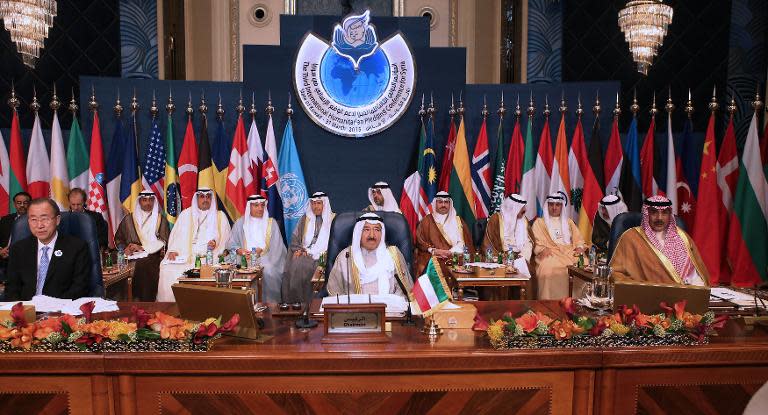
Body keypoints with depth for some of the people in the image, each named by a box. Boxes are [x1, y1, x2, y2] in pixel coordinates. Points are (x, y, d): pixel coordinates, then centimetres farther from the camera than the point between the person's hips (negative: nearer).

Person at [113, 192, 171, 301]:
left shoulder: (161, 220, 11)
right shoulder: (128, 219, 15)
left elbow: (164, 242, 2)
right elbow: (118, 238, 17)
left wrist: (142, 248, -7)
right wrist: (125, 249, -4)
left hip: (153, 262, -1)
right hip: (133, 262, 1)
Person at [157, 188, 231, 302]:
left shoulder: (220, 216, 14)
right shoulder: (185, 214, 18)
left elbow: (225, 238, 7)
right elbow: (176, 235, 12)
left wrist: (216, 243, -14)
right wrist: (173, 250, -6)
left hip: (209, 256, -2)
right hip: (184, 255, 2)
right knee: (167, 268, -23)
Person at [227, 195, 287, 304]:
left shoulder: (271, 223, 12)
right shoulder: (240, 223, 15)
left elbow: (276, 246, 3)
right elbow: (231, 244, 8)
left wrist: (261, 250, -15)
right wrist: (241, 251, -13)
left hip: (266, 258, -1)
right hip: (245, 258, 1)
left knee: (268, 270, -33)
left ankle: (271, 303, -20)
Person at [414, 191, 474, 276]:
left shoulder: (458, 221, 19)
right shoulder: (427, 220, 14)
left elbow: (461, 243, 8)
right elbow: (420, 241, 5)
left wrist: (451, 252, -11)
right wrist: (433, 250, -12)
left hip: (454, 257, 2)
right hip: (433, 257, -1)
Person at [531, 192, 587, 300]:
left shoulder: (568, 222, 25)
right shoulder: (539, 222, 14)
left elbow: (578, 239, 19)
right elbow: (538, 243, 4)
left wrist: (580, 247, -3)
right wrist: (543, 249, -16)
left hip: (569, 253, 3)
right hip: (550, 255, -3)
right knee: (549, 268, -37)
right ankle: (550, 302, -31)